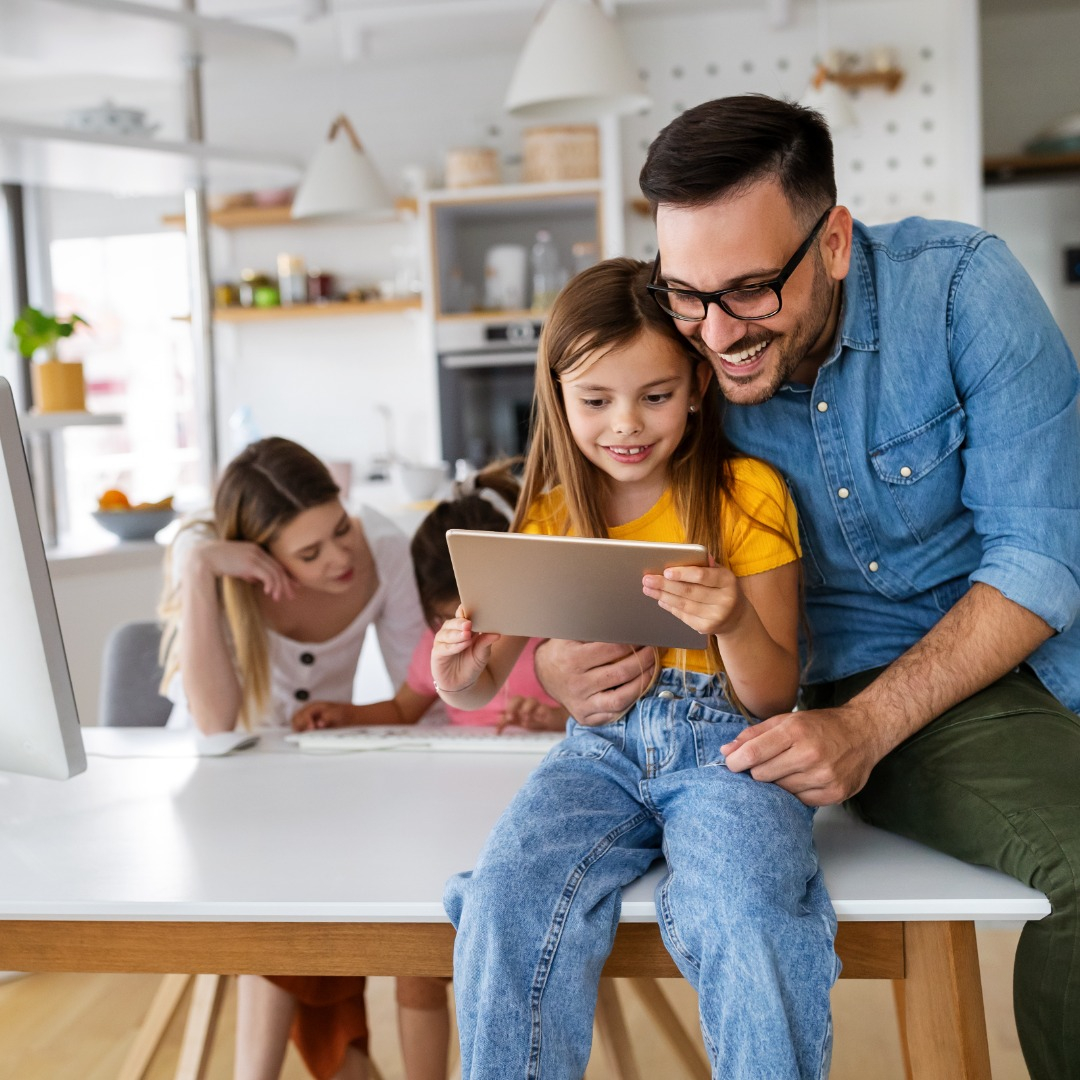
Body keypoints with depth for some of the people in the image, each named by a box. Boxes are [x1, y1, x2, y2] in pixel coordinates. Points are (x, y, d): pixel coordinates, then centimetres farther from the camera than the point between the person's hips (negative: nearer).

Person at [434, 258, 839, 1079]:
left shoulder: (748, 493, -2)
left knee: (746, 920, -33)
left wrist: (735, 624, -25)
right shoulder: (552, 513, 9)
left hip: (726, 743, -3)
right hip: (600, 748, 3)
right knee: (502, 902, -27)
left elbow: (772, 698, -3)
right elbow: (488, 682, 12)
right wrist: (462, 676, -13)